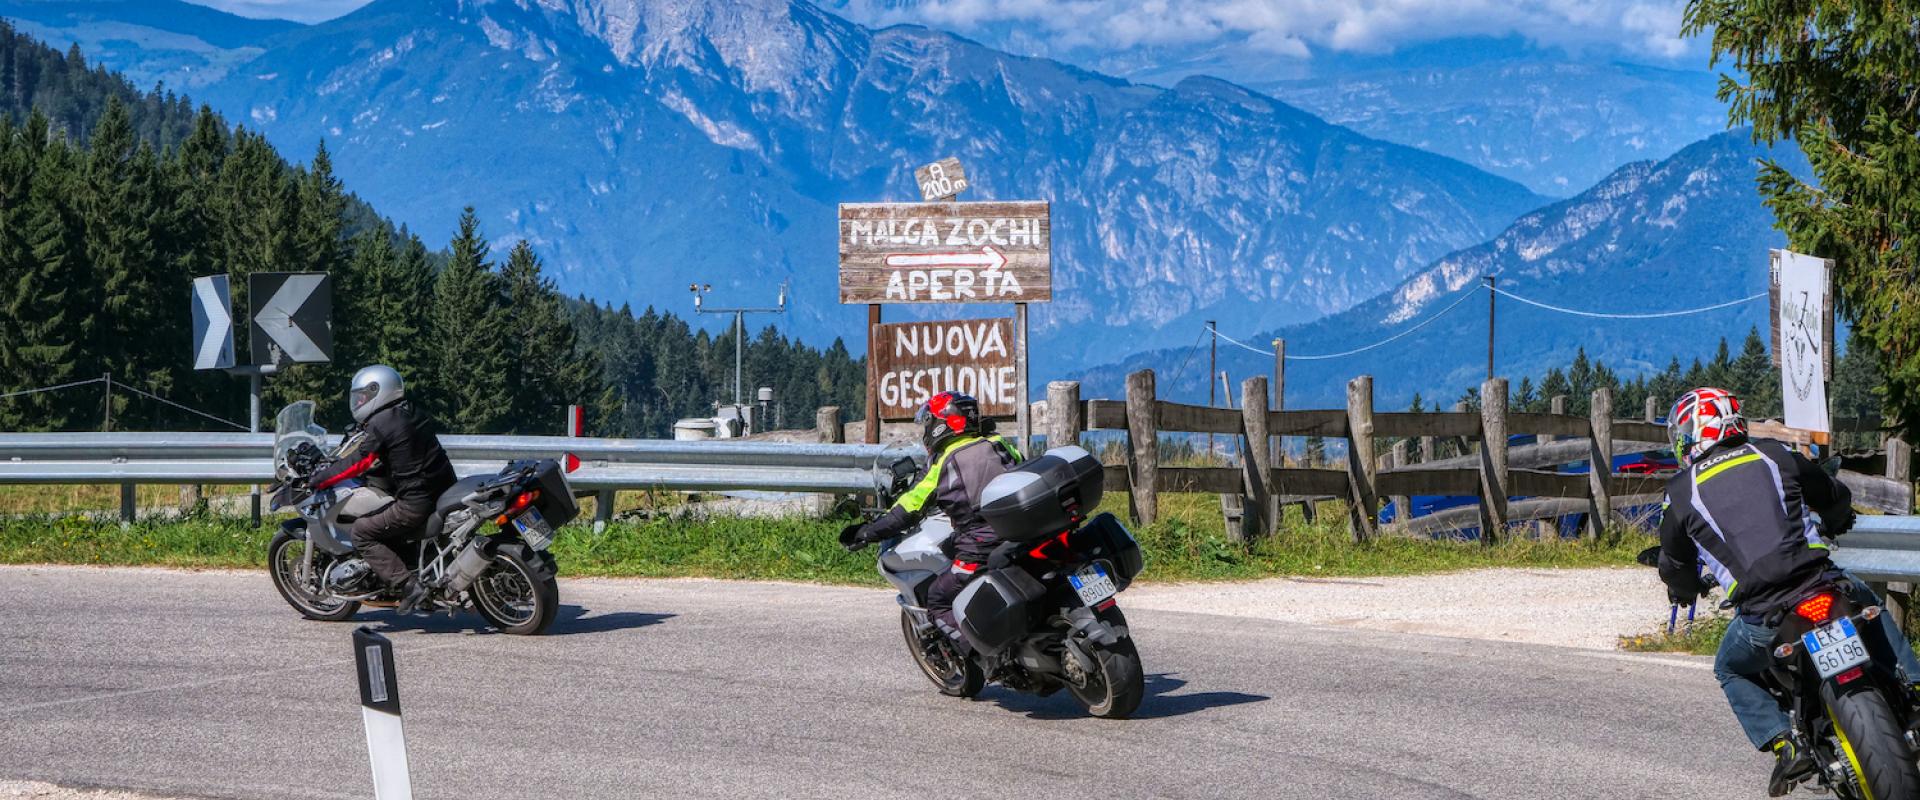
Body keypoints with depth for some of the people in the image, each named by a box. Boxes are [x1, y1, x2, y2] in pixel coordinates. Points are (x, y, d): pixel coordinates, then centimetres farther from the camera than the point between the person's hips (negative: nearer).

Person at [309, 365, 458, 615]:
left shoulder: (380, 426, -11)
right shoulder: (411, 414, 14)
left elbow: (355, 463, -12)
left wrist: (316, 480, -3)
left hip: (417, 504, -9)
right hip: (445, 493, 9)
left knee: (363, 532, -2)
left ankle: (408, 585, -13)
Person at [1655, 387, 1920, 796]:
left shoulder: (1682, 492, 7)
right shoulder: (1774, 455, 11)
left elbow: (1675, 564, 20)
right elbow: (1836, 497, 25)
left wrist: (1685, 589, 44)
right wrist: (1833, 525, 50)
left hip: (1761, 613, -2)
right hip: (1823, 584, 2)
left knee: (1731, 672, 27)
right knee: (1871, 606, 34)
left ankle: (1782, 744, 7)